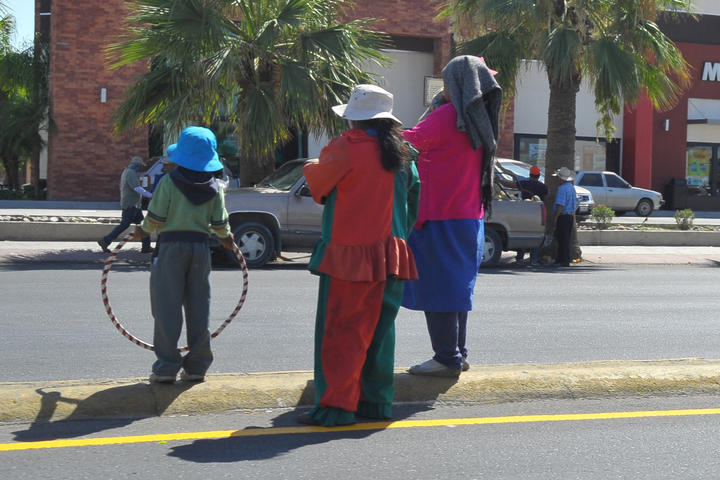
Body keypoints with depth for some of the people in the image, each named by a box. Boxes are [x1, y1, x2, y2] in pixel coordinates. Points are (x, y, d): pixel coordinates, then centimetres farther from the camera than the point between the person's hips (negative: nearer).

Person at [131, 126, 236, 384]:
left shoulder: (169, 182, -7)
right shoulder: (214, 186, 4)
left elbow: (155, 218, -7)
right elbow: (220, 222, 5)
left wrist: (143, 230, 14)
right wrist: (226, 237, 26)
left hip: (172, 245, -4)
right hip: (200, 246, 4)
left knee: (168, 307, 1)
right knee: (198, 307, 9)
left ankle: (166, 367, 1)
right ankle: (197, 366, 13)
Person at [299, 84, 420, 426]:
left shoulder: (346, 148, -11)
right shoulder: (400, 152, 9)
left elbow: (317, 184, -1)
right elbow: (413, 193, 14)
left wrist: (310, 168, 21)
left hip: (350, 256, -7)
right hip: (390, 254, 7)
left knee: (340, 330, -3)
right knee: (379, 328, 13)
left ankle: (336, 405, -4)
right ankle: (377, 401, 18)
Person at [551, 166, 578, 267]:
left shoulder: (562, 188, -17)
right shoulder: (572, 187, 13)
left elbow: (560, 205, -22)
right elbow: (575, 203, 20)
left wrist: (555, 217, -17)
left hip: (563, 216, -9)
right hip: (570, 215, 9)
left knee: (563, 240, -4)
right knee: (565, 239, 14)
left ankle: (565, 261, -3)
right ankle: (560, 259, 22)